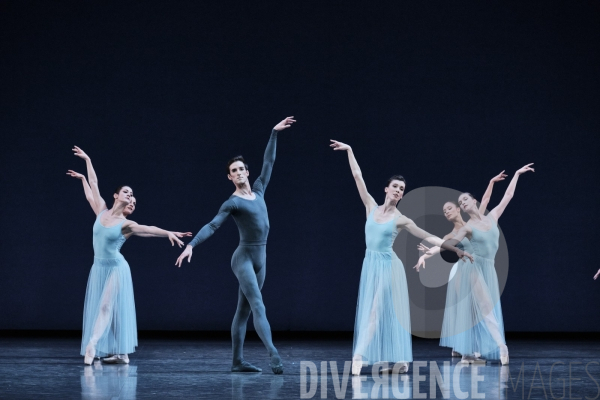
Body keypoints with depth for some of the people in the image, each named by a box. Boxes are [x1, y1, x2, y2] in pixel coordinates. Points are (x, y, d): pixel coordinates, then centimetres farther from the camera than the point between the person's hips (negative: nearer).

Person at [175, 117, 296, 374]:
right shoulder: (232, 203, -7)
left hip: (260, 258, 7)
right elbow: (212, 226, -13)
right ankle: (273, 355, -29)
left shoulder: (258, 190, 11)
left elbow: (268, 162, 18)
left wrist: (274, 133, 19)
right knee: (258, 307, -17)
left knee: (244, 310, 8)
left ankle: (238, 361, 10)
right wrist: (191, 245, -25)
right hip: (244, 258, -7)